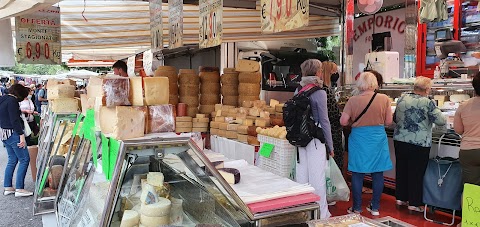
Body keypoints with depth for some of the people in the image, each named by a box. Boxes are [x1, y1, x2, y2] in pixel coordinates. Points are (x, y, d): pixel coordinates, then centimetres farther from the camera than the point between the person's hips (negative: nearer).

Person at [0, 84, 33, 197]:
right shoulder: (12, 101, -15)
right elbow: (15, 120, -21)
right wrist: (21, 135, -22)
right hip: (13, 133, -10)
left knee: (12, 160, 16)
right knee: (24, 159, -5)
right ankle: (19, 189, -5)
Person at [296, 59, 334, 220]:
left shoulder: (299, 91, 7)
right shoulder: (319, 93, -11)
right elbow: (324, 121, -10)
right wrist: (330, 146, -2)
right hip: (315, 139, -7)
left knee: (302, 175, 13)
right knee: (317, 177, 1)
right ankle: (321, 214, 11)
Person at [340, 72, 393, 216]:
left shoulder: (353, 100, -9)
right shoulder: (384, 99, -5)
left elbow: (343, 121, -7)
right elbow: (388, 121, 0)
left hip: (359, 139, -1)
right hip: (378, 138, 2)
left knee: (357, 174, 7)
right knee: (378, 174, 12)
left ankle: (357, 208, 15)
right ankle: (375, 207, 21)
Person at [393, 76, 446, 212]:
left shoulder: (402, 99, 3)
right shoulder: (428, 103, -13)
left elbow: (395, 119, 13)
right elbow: (442, 121, -10)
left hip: (400, 140, 5)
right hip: (419, 144, -5)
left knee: (401, 169, 15)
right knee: (416, 173, 5)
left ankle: (400, 198, 26)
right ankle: (414, 203, 14)